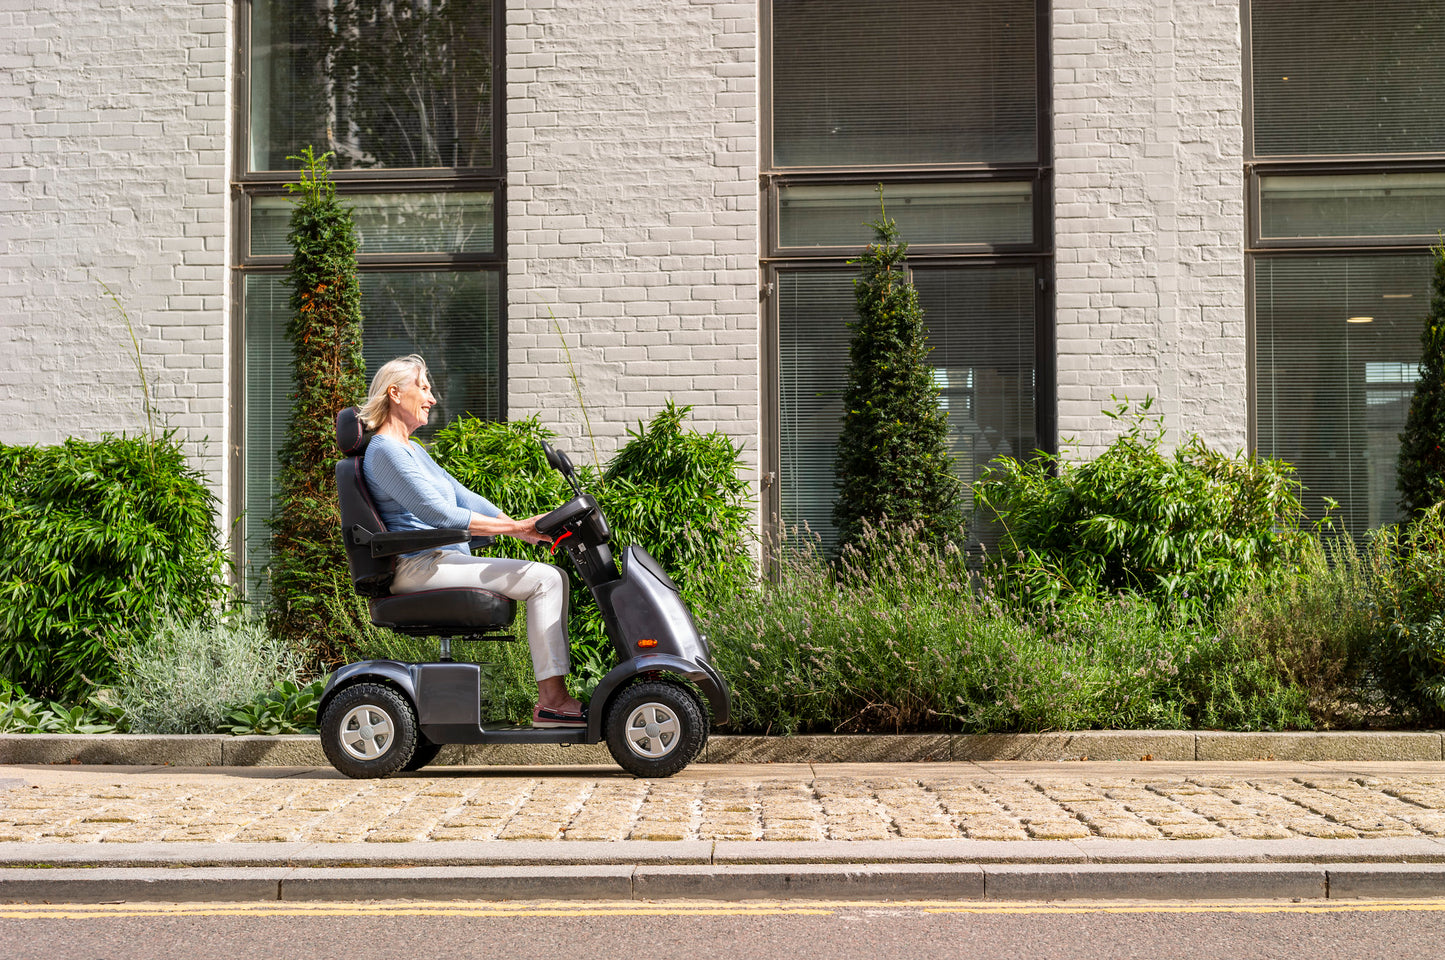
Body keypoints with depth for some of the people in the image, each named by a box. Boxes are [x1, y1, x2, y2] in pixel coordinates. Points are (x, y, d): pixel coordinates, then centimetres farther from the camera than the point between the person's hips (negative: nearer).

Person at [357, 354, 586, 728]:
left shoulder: (412, 450, 24)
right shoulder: (385, 451, -10)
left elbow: (463, 498, 19)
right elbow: (440, 514, -19)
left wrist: (522, 528, 6)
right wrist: (514, 526, -18)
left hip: (441, 561, 10)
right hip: (418, 567, -10)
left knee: (553, 577, 1)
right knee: (547, 579, -18)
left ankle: (551, 697, -5)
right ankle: (553, 701, -17)